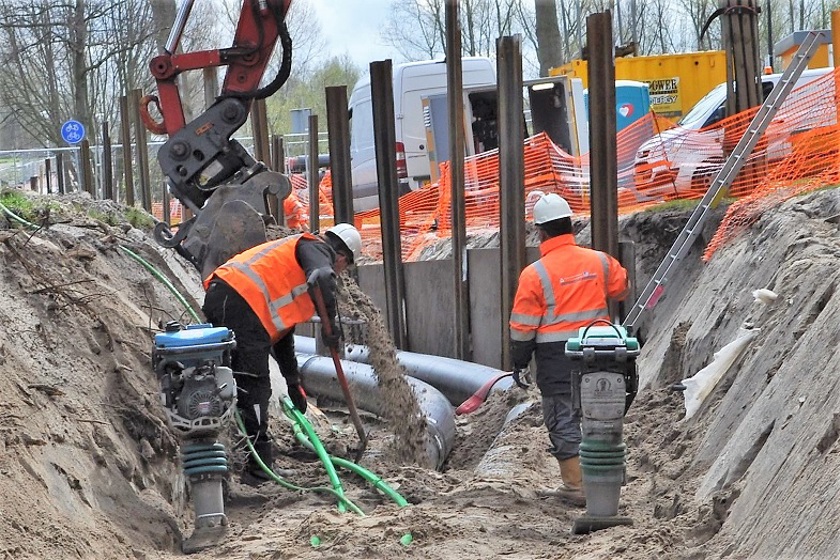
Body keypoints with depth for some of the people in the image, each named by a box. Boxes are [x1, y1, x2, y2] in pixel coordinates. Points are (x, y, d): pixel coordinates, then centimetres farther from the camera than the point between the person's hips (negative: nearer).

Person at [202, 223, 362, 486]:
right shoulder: (316, 248, 8)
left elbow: (282, 330, 39)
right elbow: (323, 277, -20)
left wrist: (294, 383, 42)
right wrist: (330, 324, -11)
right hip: (240, 304, -10)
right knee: (254, 388, -8)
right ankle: (258, 471, -7)